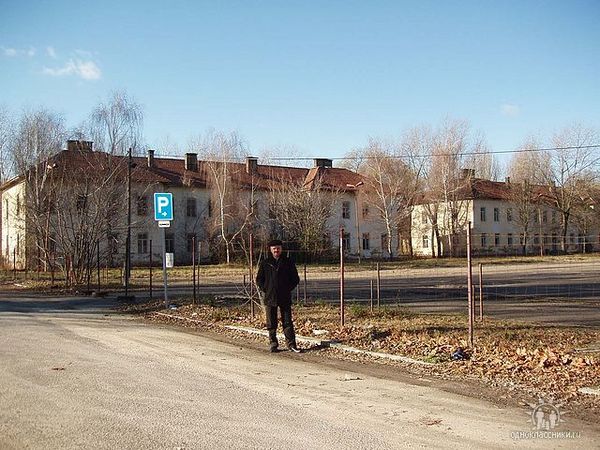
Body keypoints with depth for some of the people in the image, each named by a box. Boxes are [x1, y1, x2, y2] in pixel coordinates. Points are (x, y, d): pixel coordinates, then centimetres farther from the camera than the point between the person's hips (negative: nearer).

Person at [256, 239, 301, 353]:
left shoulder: (288, 263, 5)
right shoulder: (265, 263, 6)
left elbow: (295, 279, 10)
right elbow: (259, 279, 10)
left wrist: (288, 289, -1)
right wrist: (264, 290, -2)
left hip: (285, 298, 0)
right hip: (269, 297, 1)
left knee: (287, 322, 1)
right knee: (271, 323, 6)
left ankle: (291, 344, 6)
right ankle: (273, 344, 14)